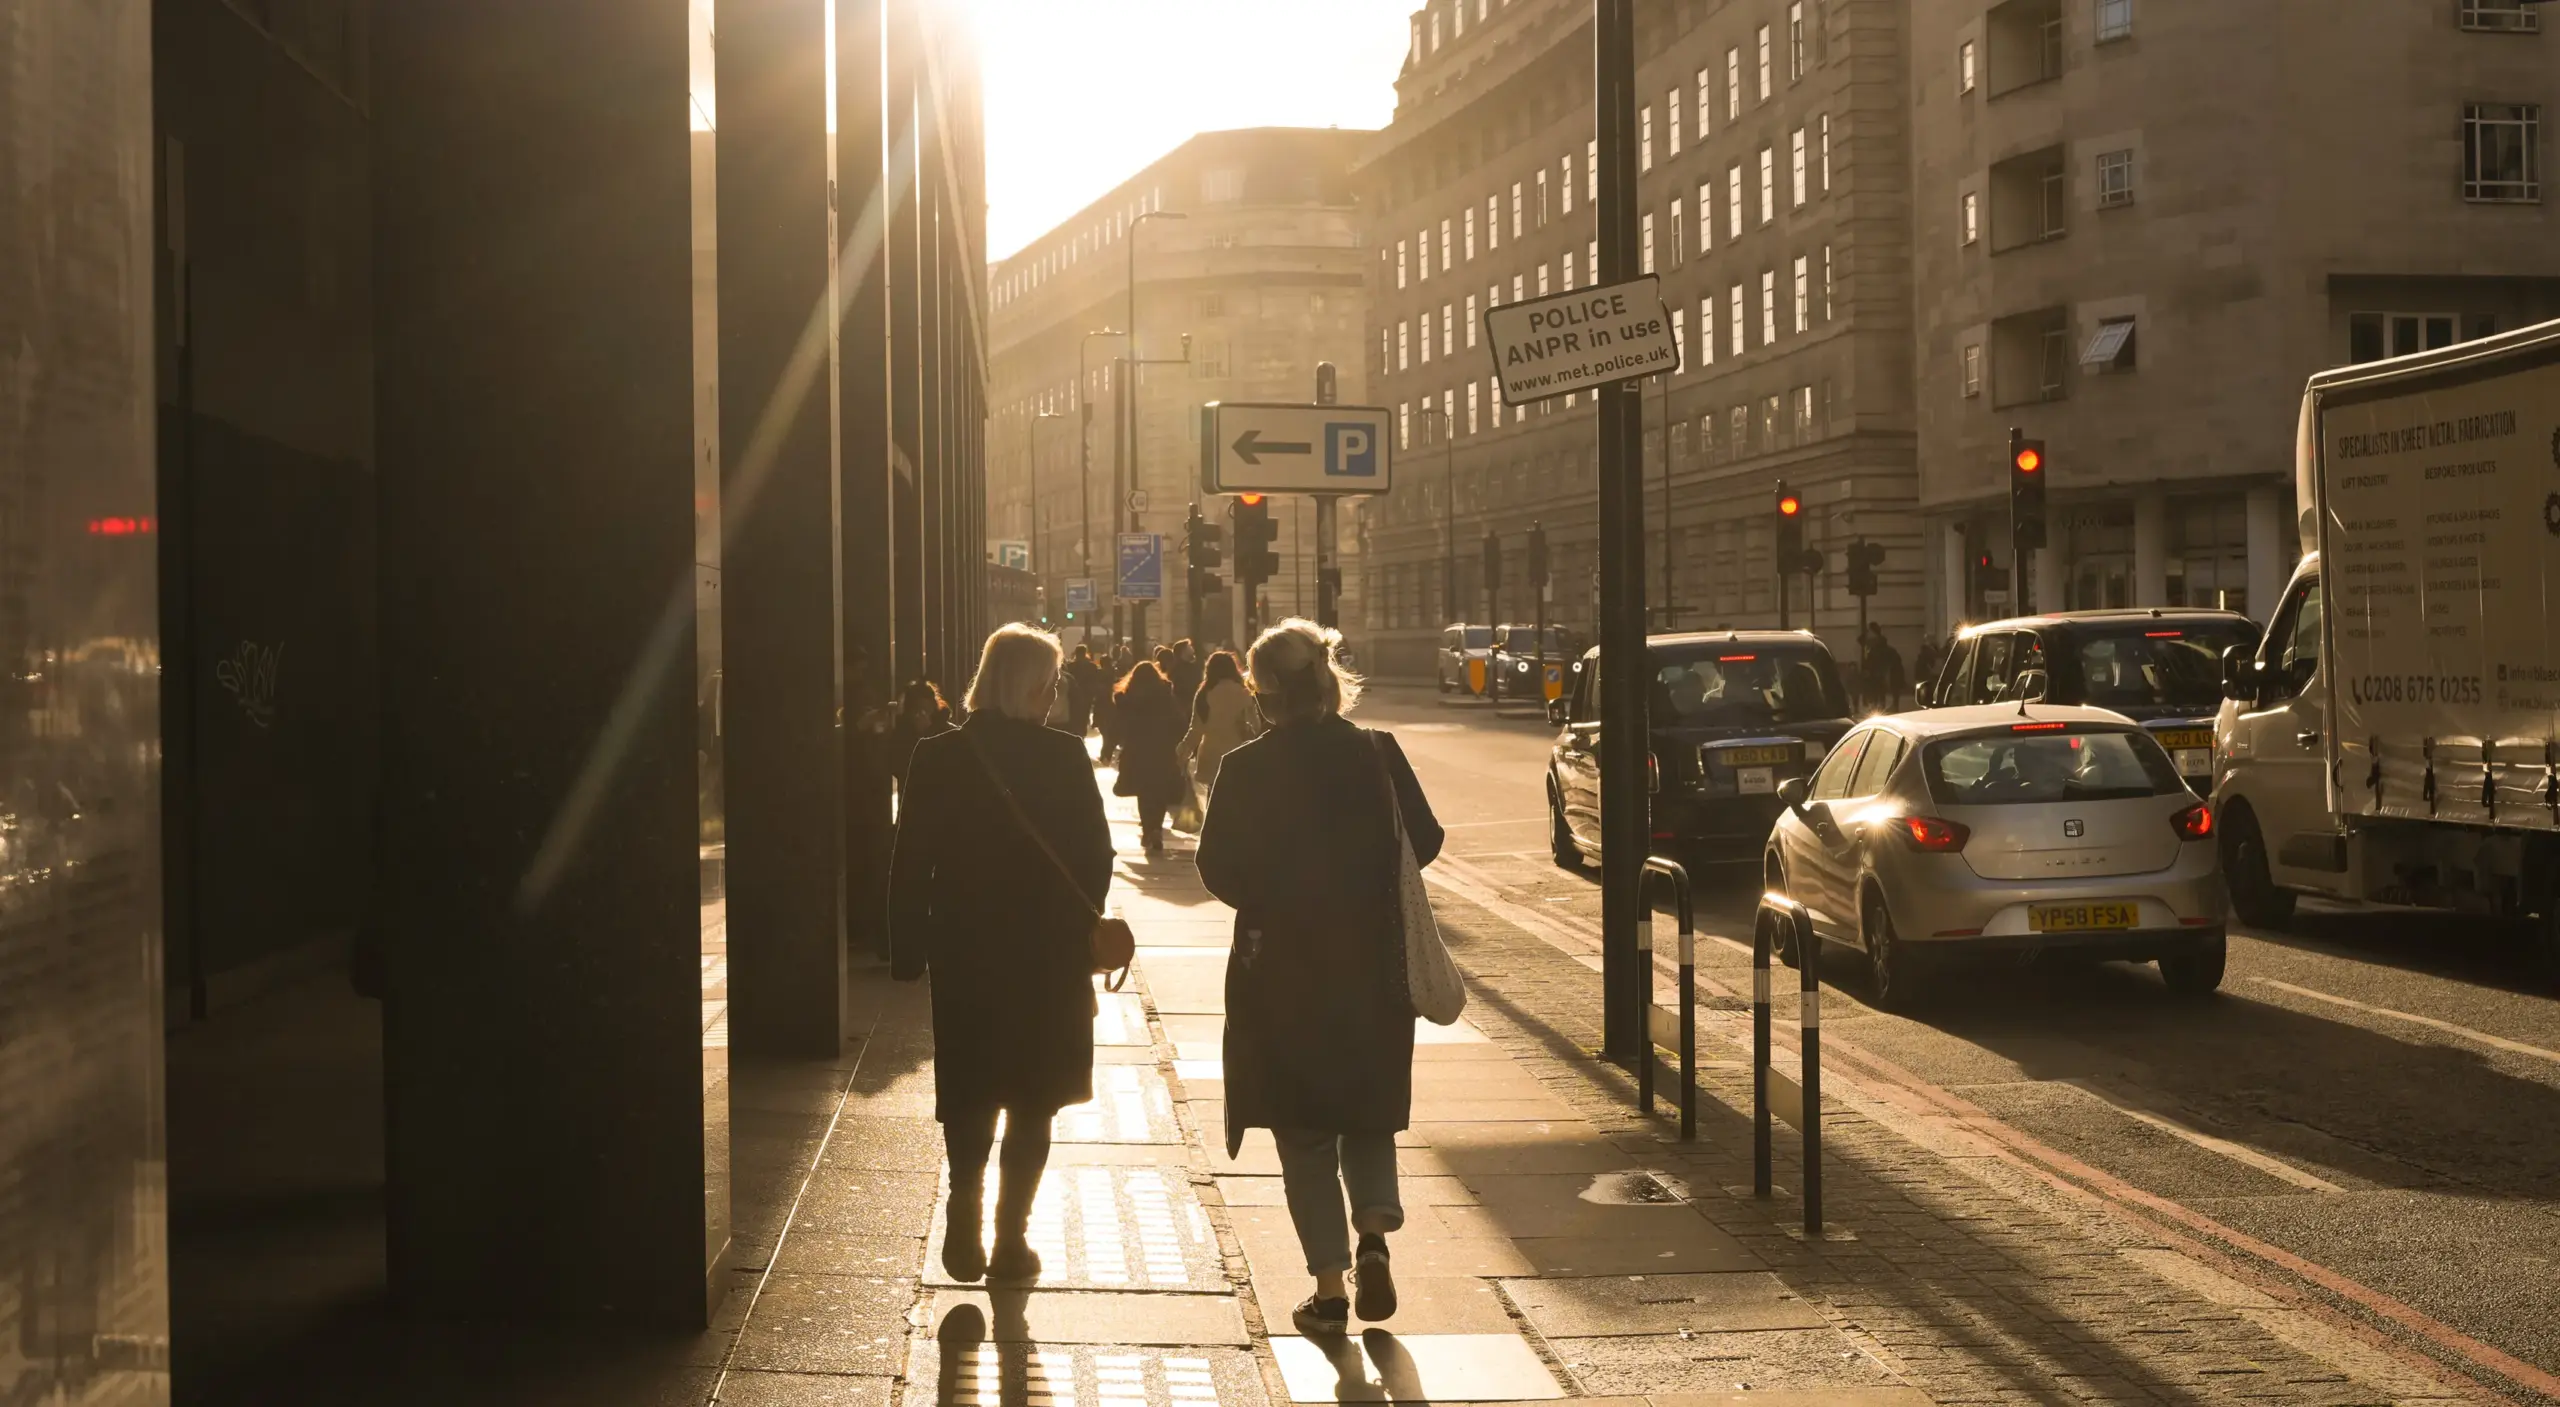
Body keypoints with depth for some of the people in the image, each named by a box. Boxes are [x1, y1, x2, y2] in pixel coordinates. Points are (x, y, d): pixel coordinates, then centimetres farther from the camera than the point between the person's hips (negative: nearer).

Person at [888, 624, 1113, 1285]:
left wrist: (908, 950, 2)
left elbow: (911, 862, -5)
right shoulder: (1065, 757, -10)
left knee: (971, 1094, 15)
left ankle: (966, 1222, 3)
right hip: (1051, 956, -1)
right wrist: (1079, 928, 7)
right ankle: (1010, 1239, 11)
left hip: (965, 955, 1)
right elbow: (1095, 856, -7)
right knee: (1031, 1099, 11)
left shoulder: (937, 757, -6)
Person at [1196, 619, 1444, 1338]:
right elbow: (1425, 841, -1)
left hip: (1282, 968, -2)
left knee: (1303, 1133, 10)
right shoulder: (1378, 754, -6)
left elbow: (1218, 868, -9)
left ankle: (1329, 1286, 9)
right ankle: (1375, 1232, -4)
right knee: (1369, 1116, 19)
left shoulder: (1246, 769, -10)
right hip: (1374, 970, 2)